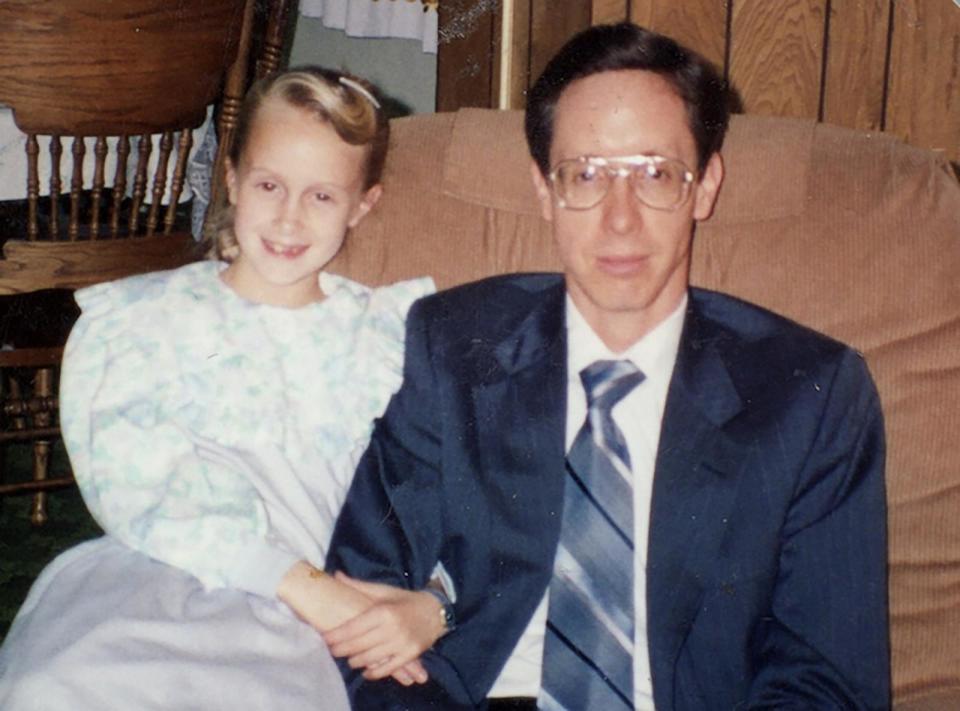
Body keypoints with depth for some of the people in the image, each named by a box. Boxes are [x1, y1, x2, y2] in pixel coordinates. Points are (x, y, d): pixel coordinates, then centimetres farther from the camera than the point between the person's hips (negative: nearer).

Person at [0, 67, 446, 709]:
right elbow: (131, 481, -1)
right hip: (143, 578, 0)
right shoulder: (143, 314, 16)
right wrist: (307, 587, -13)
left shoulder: (389, 330, 21)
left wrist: (430, 603, -11)